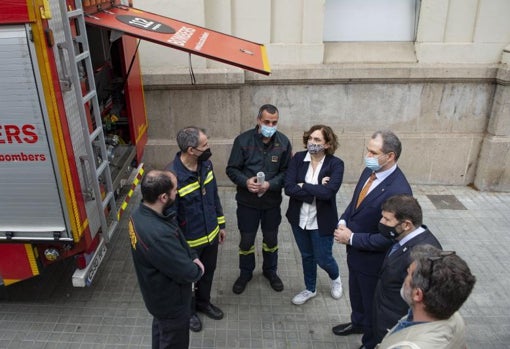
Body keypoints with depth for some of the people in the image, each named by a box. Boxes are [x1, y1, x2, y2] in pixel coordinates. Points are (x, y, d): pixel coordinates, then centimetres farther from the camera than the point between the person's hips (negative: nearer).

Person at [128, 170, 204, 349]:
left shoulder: (139, 213, -13)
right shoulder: (158, 235, -43)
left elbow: (177, 243, 2)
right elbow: (187, 273, -30)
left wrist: (193, 257, -9)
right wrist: (198, 269, -9)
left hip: (157, 293, 8)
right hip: (171, 301, -8)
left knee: (161, 331, 33)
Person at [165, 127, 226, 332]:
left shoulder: (206, 163, -10)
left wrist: (220, 224, 11)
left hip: (211, 234, 6)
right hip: (188, 241, -6)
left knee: (208, 272, 27)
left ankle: (203, 302, 54)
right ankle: (187, 310, 48)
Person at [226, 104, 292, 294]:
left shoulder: (283, 141, -8)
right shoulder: (243, 140, -13)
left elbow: (287, 171, -5)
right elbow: (232, 169, -7)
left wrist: (270, 184, -21)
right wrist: (245, 181, -26)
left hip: (272, 201, 2)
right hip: (247, 201, -1)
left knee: (271, 238, 18)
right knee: (246, 240, 13)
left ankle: (270, 271, 43)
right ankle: (245, 273, 37)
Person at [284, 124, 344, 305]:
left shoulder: (336, 164, -16)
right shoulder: (298, 158, -9)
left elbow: (328, 192, -30)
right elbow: (288, 188, -18)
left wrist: (303, 186, -21)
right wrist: (316, 190, -23)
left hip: (322, 221, -3)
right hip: (299, 218, 3)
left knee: (323, 259, 12)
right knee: (306, 256, 21)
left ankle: (335, 278, 48)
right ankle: (310, 289, 46)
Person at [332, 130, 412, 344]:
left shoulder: (398, 191, -32)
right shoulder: (369, 171, -6)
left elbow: (390, 237, -28)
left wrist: (352, 238, -22)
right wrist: (343, 222, -7)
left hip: (373, 259, -7)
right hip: (355, 252, 8)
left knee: (371, 301, 18)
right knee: (356, 293, 30)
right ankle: (358, 323, 57)